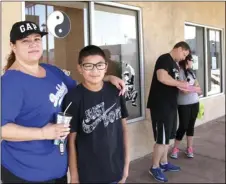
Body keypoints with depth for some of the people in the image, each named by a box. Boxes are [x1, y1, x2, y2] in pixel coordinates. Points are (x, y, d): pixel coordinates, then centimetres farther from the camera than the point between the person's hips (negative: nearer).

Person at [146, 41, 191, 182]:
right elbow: (162, 77, -30)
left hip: (171, 105, 10)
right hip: (161, 106, -10)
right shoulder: (164, 59, -13)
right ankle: (154, 168, 12)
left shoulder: (175, 64, 18)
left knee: (168, 136, 17)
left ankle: (164, 163, 31)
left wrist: (188, 89, 7)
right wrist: (180, 84, -18)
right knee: (162, 138, -3)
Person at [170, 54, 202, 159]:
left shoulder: (191, 72, 11)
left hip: (195, 103, 7)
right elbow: (184, 90, -20)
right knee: (183, 127, -2)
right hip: (184, 105, -7)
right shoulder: (179, 72, -15)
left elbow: (197, 85, 12)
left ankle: (189, 148, 24)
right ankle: (175, 149, 15)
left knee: (191, 126, 12)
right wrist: (195, 88, -2)